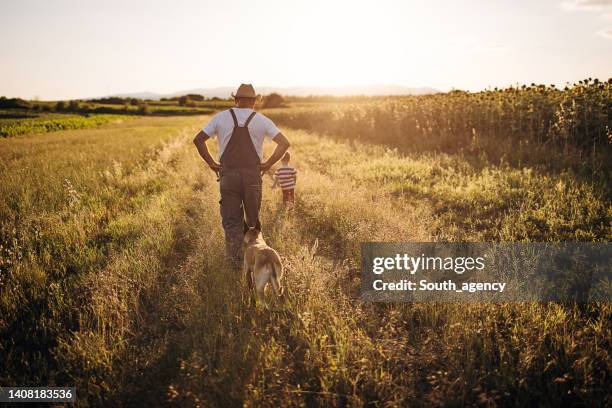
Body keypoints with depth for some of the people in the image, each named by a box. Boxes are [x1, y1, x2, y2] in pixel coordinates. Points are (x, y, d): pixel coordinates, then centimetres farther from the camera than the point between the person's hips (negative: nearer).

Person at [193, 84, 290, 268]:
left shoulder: (221, 117, 4)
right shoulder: (261, 120, 1)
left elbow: (198, 140, 1)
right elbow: (284, 143, -7)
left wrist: (211, 163, 4)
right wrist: (268, 163, -3)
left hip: (228, 175, 0)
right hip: (253, 175, 0)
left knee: (231, 220, 6)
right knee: (253, 219, 15)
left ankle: (235, 262, -1)